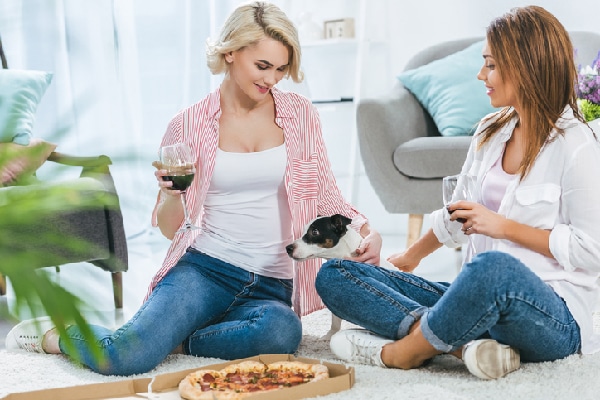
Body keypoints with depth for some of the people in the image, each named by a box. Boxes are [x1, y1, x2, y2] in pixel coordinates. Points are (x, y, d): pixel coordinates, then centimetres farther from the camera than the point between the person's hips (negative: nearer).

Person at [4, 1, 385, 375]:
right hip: (204, 268, -1)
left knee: (282, 331, -37)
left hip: (270, 285, 2)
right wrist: (171, 194, -14)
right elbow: (169, 227, 8)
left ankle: (167, 340, -10)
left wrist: (367, 230, -9)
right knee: (124, 358, -26)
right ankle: (55, 334, 9)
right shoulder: (190, 125, 3)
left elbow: (326, 196, 10)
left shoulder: (300, 114, 6)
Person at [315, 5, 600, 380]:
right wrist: (412, 256, 37)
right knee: (334, 275, -5)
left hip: (557, 317, -7)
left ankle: (399, 353, -19)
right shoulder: (490, 132, 13)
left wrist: (505, 226, -11)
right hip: (486, 299, 8)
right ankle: (465, 343, -25)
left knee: (494, 266, -45)